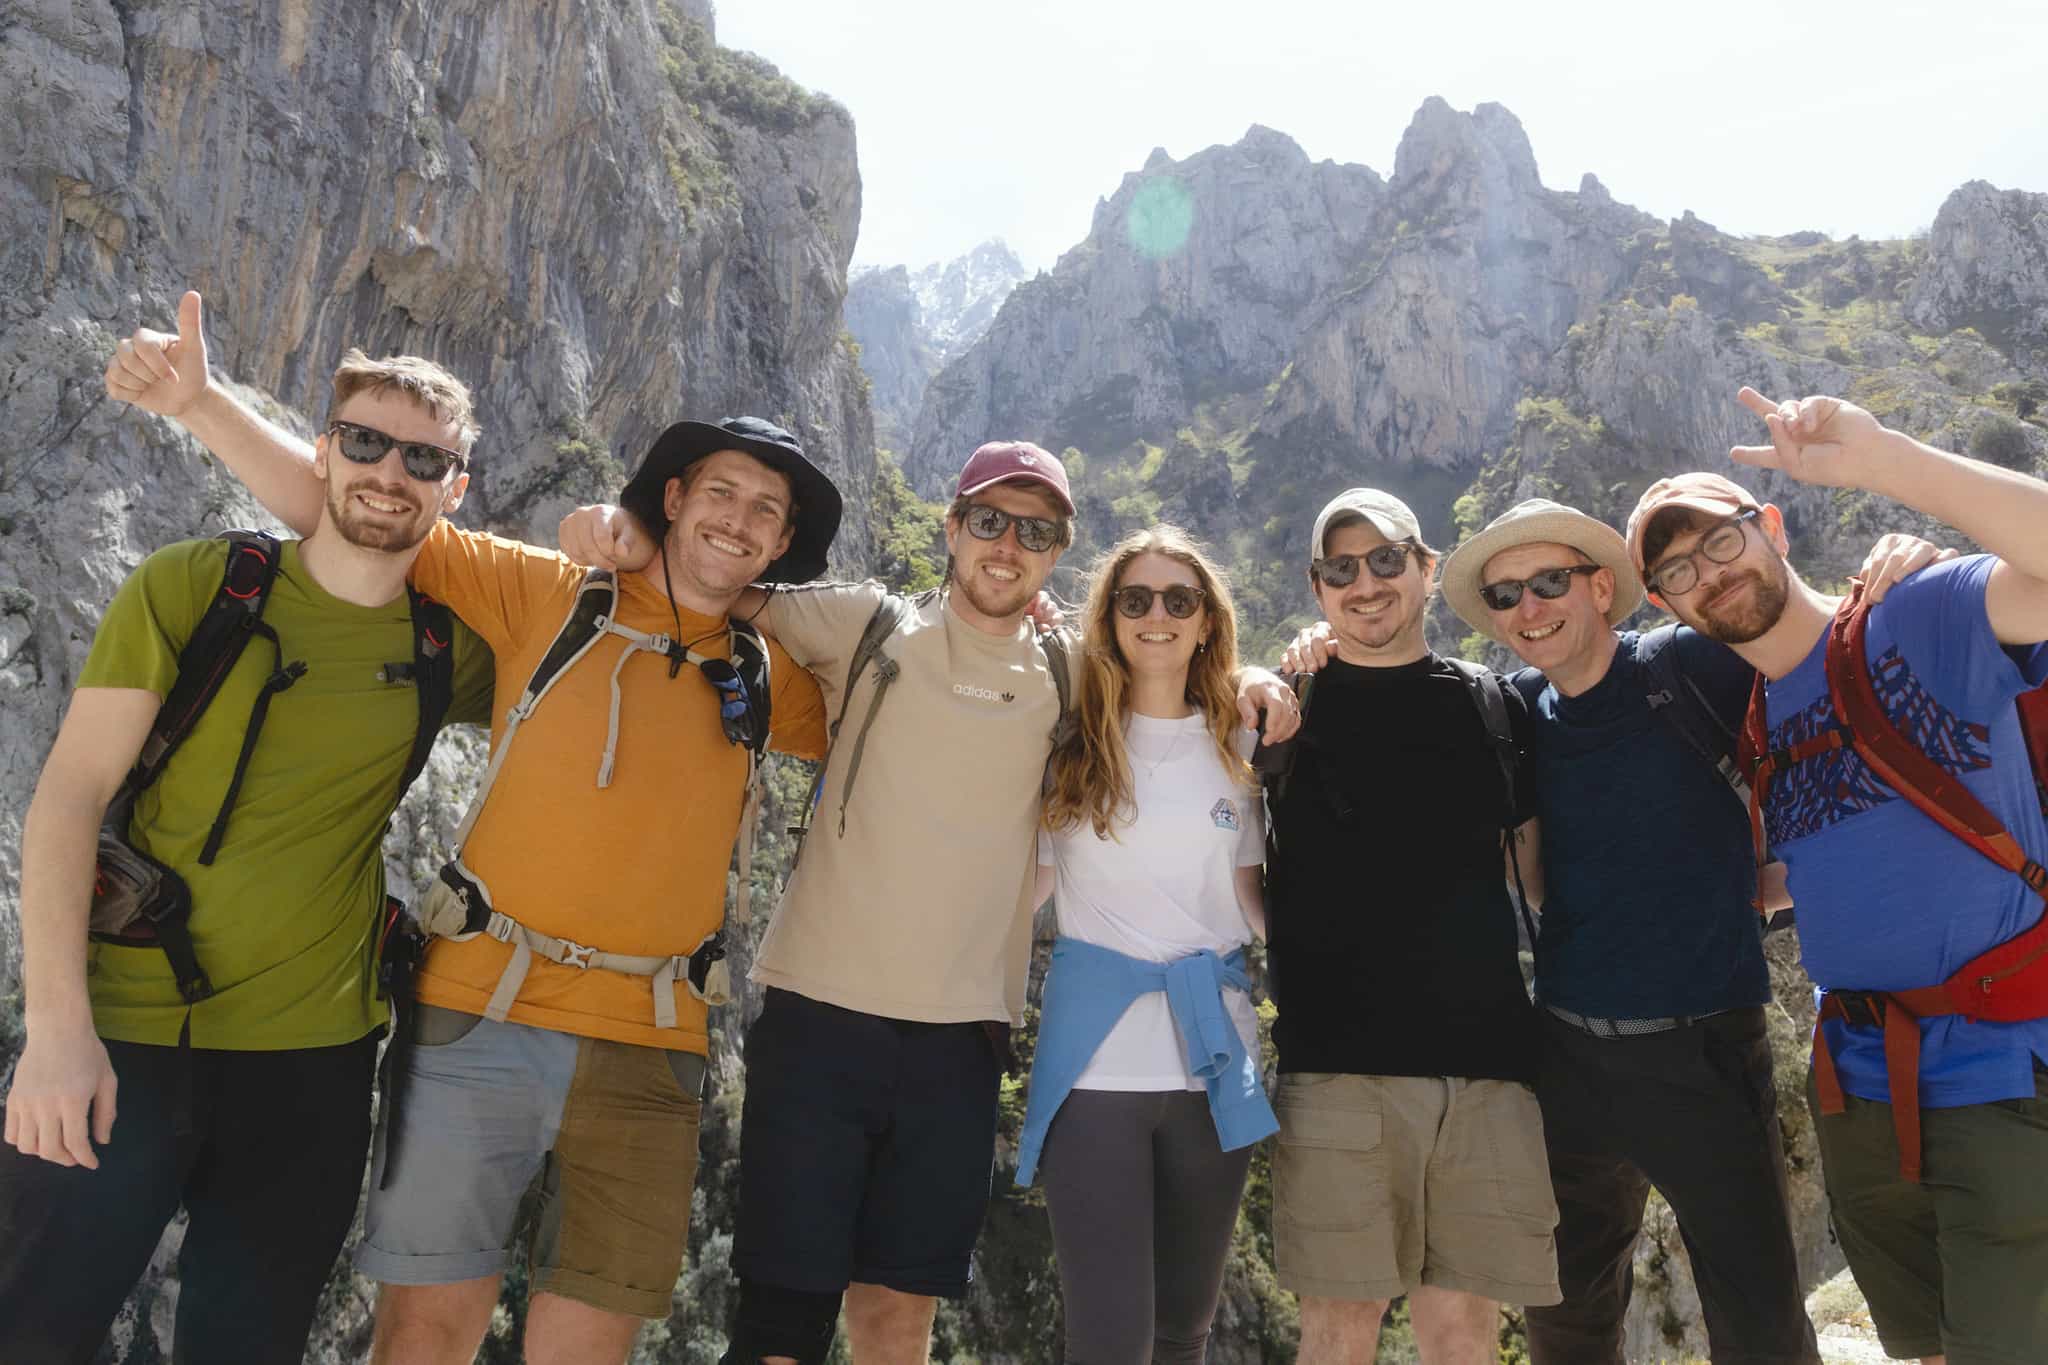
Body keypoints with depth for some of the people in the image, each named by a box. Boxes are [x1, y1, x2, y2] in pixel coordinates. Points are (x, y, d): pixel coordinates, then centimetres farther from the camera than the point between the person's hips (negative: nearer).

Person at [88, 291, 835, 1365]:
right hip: (484, 1017, -2)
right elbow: (359, 517, 3)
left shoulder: (767, 676, 10)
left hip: (648, 1050, 2)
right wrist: (203, 404, -6)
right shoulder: (547, 596, 3)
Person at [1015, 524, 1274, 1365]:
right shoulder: (1070, 743, 2)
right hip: (1095, 1064, -3)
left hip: (1214, 1062, 3)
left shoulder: (1241, 750, 9)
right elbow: (1020, 886, 2)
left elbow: (1261, 905, 13)